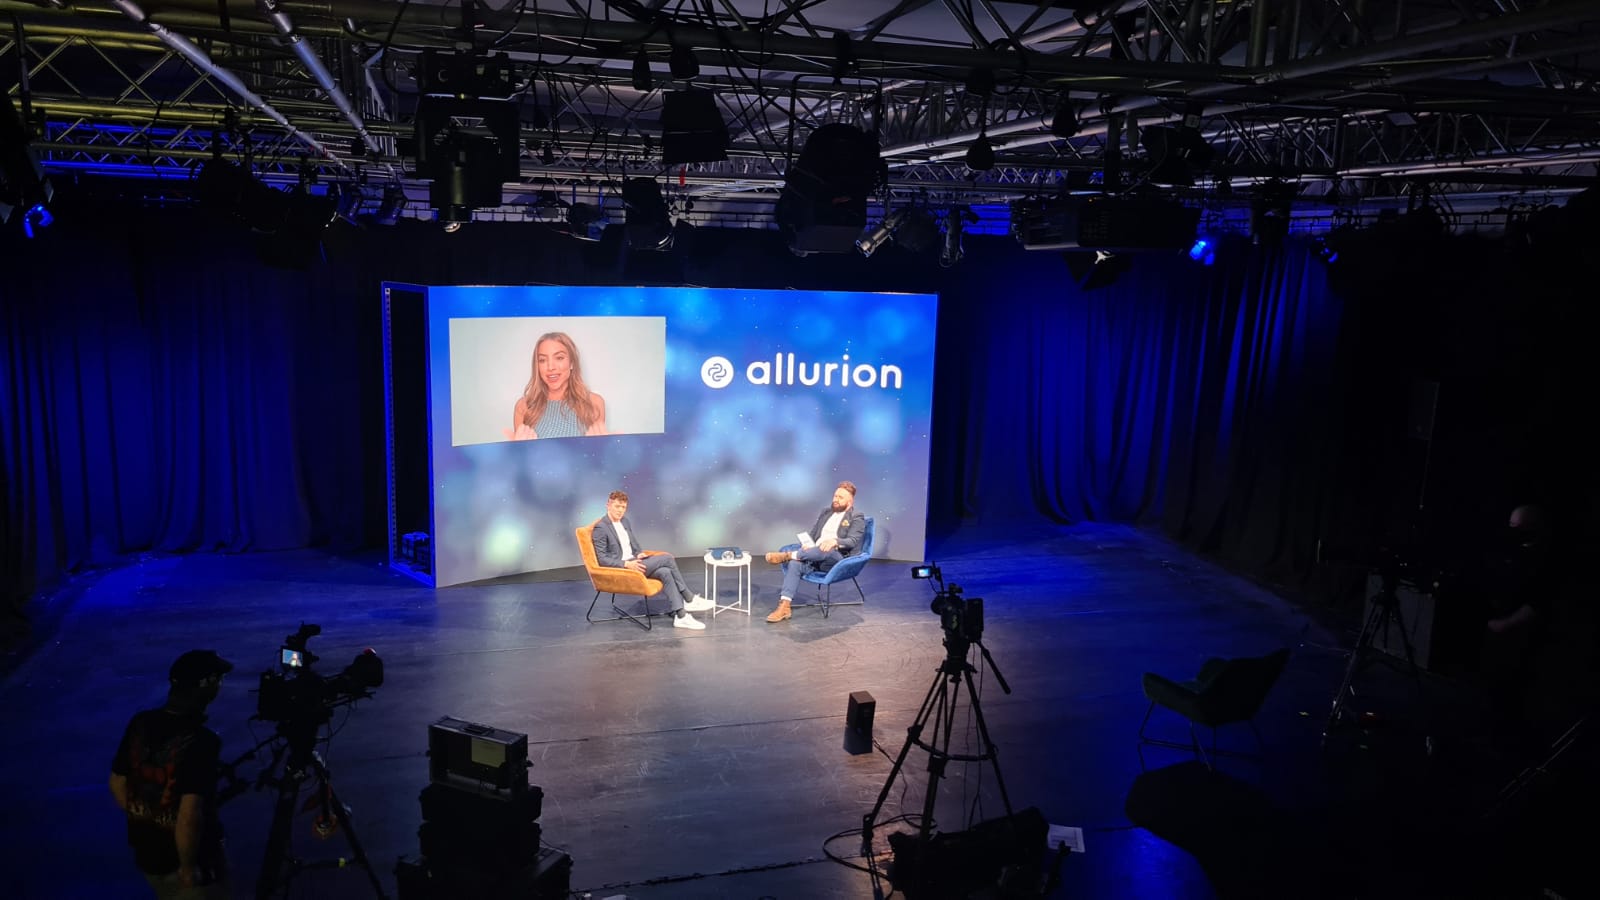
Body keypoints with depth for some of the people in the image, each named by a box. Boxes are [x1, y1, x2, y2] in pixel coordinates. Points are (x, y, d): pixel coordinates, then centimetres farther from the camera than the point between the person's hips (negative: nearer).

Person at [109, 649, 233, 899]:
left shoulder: (140, 724, -8)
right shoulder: (201, 741, -29)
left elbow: (118, 784, 4)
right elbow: (189, 816, -31)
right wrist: (189, 867, -18)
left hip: (146, 852, 7)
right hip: (189, 859, -6)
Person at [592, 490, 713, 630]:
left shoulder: (625, 522, 13)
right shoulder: (600, 528, -12)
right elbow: (602, 559, -15)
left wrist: (639, 555, -3)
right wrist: (627, 564, -24)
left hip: (632, 563, 8)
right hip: (619, 569, -8)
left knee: (665, 572, -21)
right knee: (667, 558, -20)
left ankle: (681, 616, -23)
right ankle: (689, 599, -14)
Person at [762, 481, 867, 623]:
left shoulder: (857, 517, 2)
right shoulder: (826, 512, 21)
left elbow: (852, 541, -12)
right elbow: (812, 534, 21)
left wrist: (835, 541, -33)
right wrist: (808, 545, -3)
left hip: (836, 560, -5)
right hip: (814, 556, 5)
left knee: (828, 550, -41)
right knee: (795, 564, -27)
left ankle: (787, 555, -33)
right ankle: (784, 606, -34)